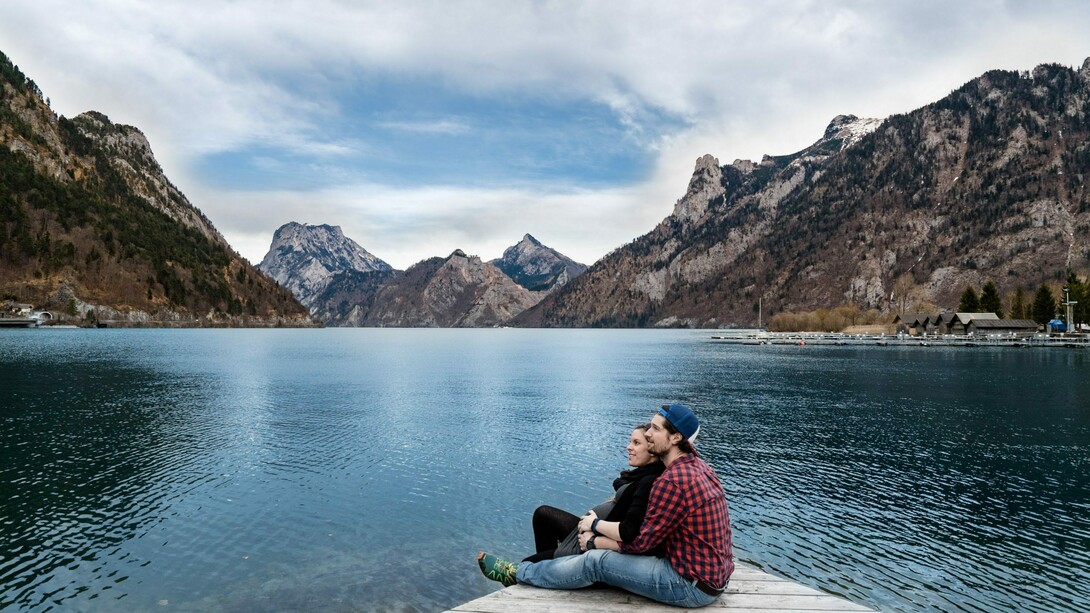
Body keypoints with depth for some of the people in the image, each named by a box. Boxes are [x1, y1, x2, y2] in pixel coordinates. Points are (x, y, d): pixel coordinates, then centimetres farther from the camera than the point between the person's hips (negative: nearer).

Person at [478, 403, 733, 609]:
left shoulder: (673, 481, -25)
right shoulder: (697, 465, 6)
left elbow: (642, 540, -17)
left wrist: (596, 524, -1)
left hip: (694, 585, -9)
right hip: (711, 573, 9)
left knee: (596, 562, -5)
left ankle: (517, 573, 13)